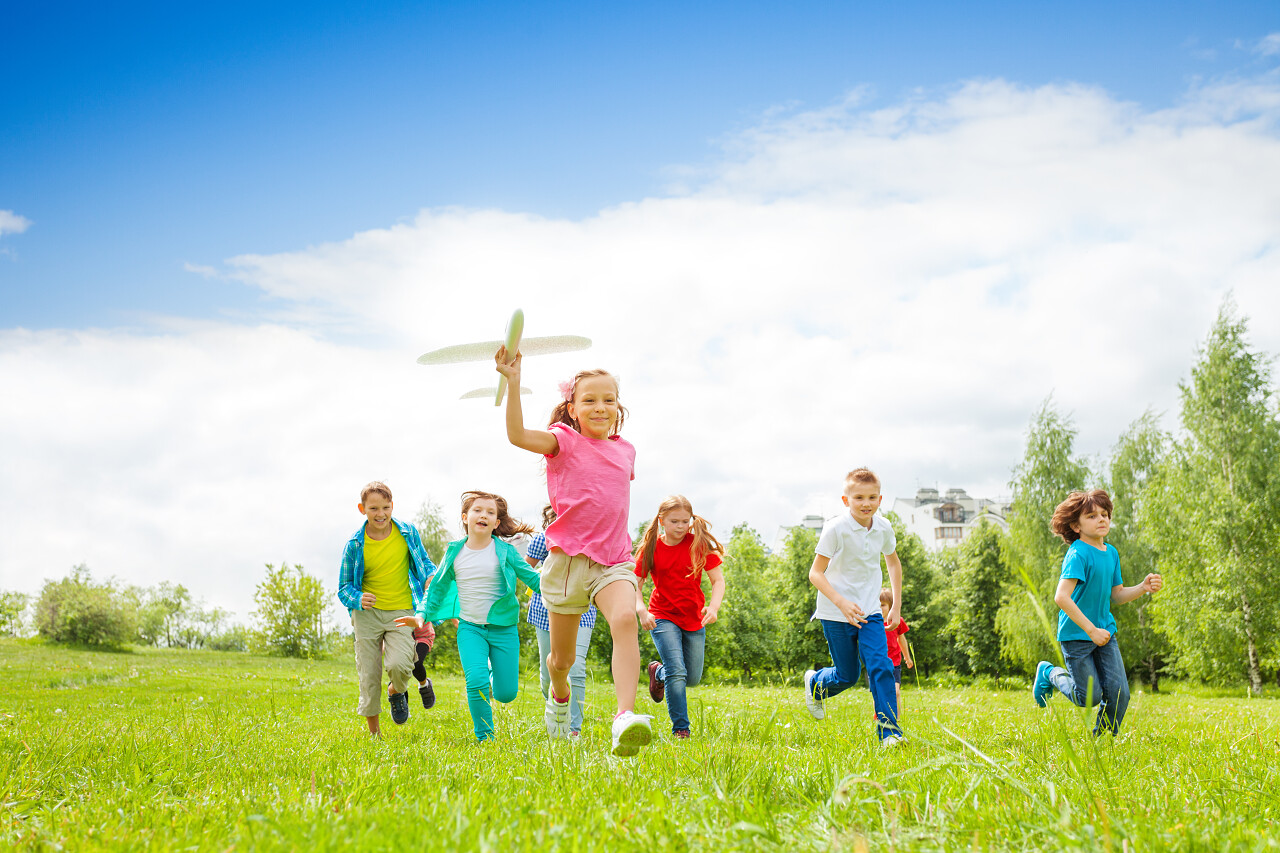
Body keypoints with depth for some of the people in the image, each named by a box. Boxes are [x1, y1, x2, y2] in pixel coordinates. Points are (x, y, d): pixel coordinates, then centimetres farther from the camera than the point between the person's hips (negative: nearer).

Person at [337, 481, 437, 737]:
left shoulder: (408, 533, -1)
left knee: (399, 664, -22)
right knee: (368, 675, 0)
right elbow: (344, 587, 5)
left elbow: (424, 561, 16)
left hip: (401, 612, 0)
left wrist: (432, 576, -7)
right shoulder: (354, 545, -3)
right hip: (368, 613, 0)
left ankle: (397, 692, 16)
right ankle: (374, 733, 21)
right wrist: (358, 599, -18)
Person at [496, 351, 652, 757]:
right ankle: (559, 696, 48)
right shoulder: (564, 441, -3)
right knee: (561, 659, 11)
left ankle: (625, 717, -41)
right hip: (568, 557, -2)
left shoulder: (625, 449, 10)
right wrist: (513, 384, -34)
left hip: (613, 561, 2)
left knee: (625, 619, -31)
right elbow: (518, 435, -23)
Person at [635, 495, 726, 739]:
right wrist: (641, 611, -23)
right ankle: (680, 728, -5)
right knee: (677, 673, -18)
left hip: (694, 619, 2)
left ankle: (658, 672, 41)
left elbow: (718, 579, -7)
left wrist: (714, 606, -26)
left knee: (692, 679, 12)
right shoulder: (651, 549, -7)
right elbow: (636, 584, -4)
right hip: (663, 617, -2)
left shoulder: (699, 544, -7)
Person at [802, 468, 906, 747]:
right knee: (847, 676, 7)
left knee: (880, 666, -13)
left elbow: (893, 562, 17)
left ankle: (888, 729, -5)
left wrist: (897, 606, 15)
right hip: (836, 614, -3)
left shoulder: (883, 528, -3)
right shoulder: (835, 529, -18)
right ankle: (814, 683, 40)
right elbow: (816, 573, -17)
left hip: (870, 611, 4)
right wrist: (841, 602, -30)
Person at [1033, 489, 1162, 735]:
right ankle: (1049, 673, 25)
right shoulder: (1078, 554, -18)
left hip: (1105, 631, 7)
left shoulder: (1111, 553, 7)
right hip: (1076, 634, -7)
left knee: (1118, 692, -3)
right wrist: (1091, 630, -25)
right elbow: (1062, 597, -27)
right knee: (1090, 697, -1)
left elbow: (1116, 595, 16)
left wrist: (1144, 587, -2)